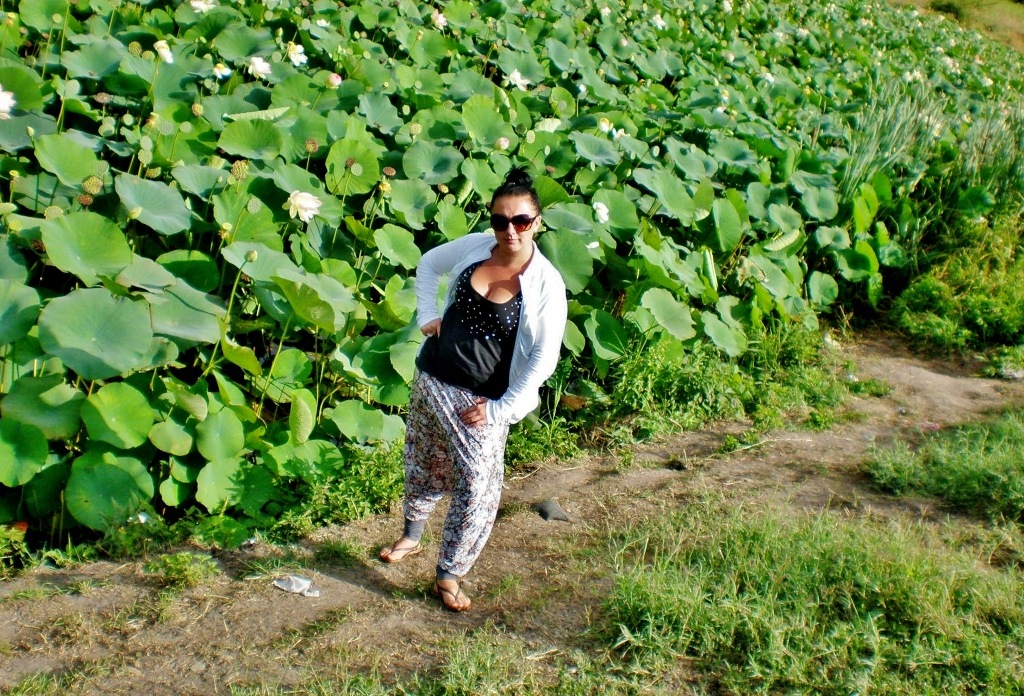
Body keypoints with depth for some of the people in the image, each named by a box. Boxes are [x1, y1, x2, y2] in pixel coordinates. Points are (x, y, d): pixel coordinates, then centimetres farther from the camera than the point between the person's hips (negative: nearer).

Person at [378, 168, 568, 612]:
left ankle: (449, 576, 9)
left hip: (481, 401, -4)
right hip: (431, 379, 4)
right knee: (422, 465, 20)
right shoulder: (474, 246, -6)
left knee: (478, 484, -9)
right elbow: (429, 264, 15)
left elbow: (544, 357, -14)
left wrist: (500, 409, -15)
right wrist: (426, 314, 2)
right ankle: (411, 537, 47)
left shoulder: (546, 285, -17)